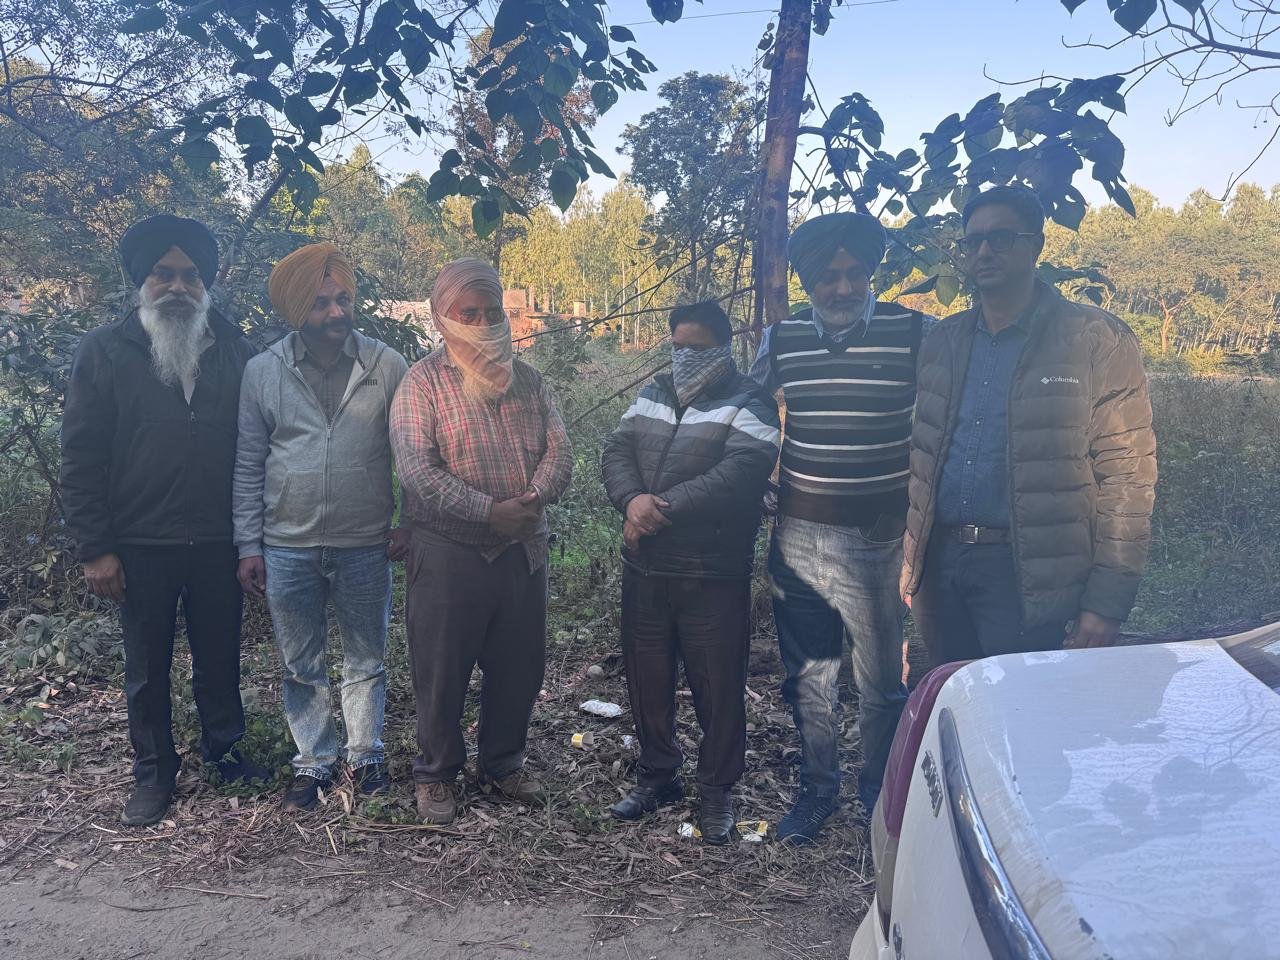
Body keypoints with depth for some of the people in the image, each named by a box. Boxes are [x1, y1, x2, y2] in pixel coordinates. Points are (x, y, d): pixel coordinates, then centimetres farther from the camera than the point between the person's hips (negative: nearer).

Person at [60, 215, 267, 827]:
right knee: (146, 668, 13)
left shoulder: (234, 351, 3)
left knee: (219, 657, 15)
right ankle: (153, 772, 29)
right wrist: (94, 549, -8)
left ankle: (224, 749, 35)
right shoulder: (104, 351, -2)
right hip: (139, 546, -1)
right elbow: (80, 459, -4)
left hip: (218, 541, 2)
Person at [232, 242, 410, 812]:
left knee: (366, 659, 13)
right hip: (287, 548, 1)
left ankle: (366, 755, 31)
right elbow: (248, 466, 2)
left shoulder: (386, 366, -5)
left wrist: (410, 525, -2)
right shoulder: (263, 372, -3)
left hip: (366, 546, -1)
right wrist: (248, 546, 0)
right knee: (301, 666, 13)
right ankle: (313, 762, 30)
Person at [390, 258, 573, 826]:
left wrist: (535, 497, -18)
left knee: (520, 667, 14)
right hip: (449, 554, -4)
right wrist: (491, 512, -22)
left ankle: (503, 763, 34)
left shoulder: (528, 381, 10)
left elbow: (558, 449, 3)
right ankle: (436, 773, 27)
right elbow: (416, 468, -16)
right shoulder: (423, 382, -5)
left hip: (524, 549, 5)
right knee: (442, 672, 7)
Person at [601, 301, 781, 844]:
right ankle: (657, 776, 34)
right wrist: (633, 499, -16)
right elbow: (616, 452, 5)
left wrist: (662, 511, -20)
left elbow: (736, 478, -21)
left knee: (718, 687, 4)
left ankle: (717, 790, 24)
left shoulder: (748, 406, -7)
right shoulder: (653, 396, 13)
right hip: (644, 570, 6)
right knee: (647, 677, 15)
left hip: (713, 577, -5)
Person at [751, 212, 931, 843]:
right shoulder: (781, 340, 3)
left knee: (882, 685, 8)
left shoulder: (914, 334, -7)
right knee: (807, 678, 14)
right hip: (797, 536, 3)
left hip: (877, 539, -3)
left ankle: (880, 801, 30)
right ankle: (817, 791, 33)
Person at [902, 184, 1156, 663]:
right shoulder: (942, 341, 11)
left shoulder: (1097, 340, -6)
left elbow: (1126, 479, -9)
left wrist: (1107, 602, -13)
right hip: (940, 564, 5)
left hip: (1030, 575, -5)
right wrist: (911, 559, 8)